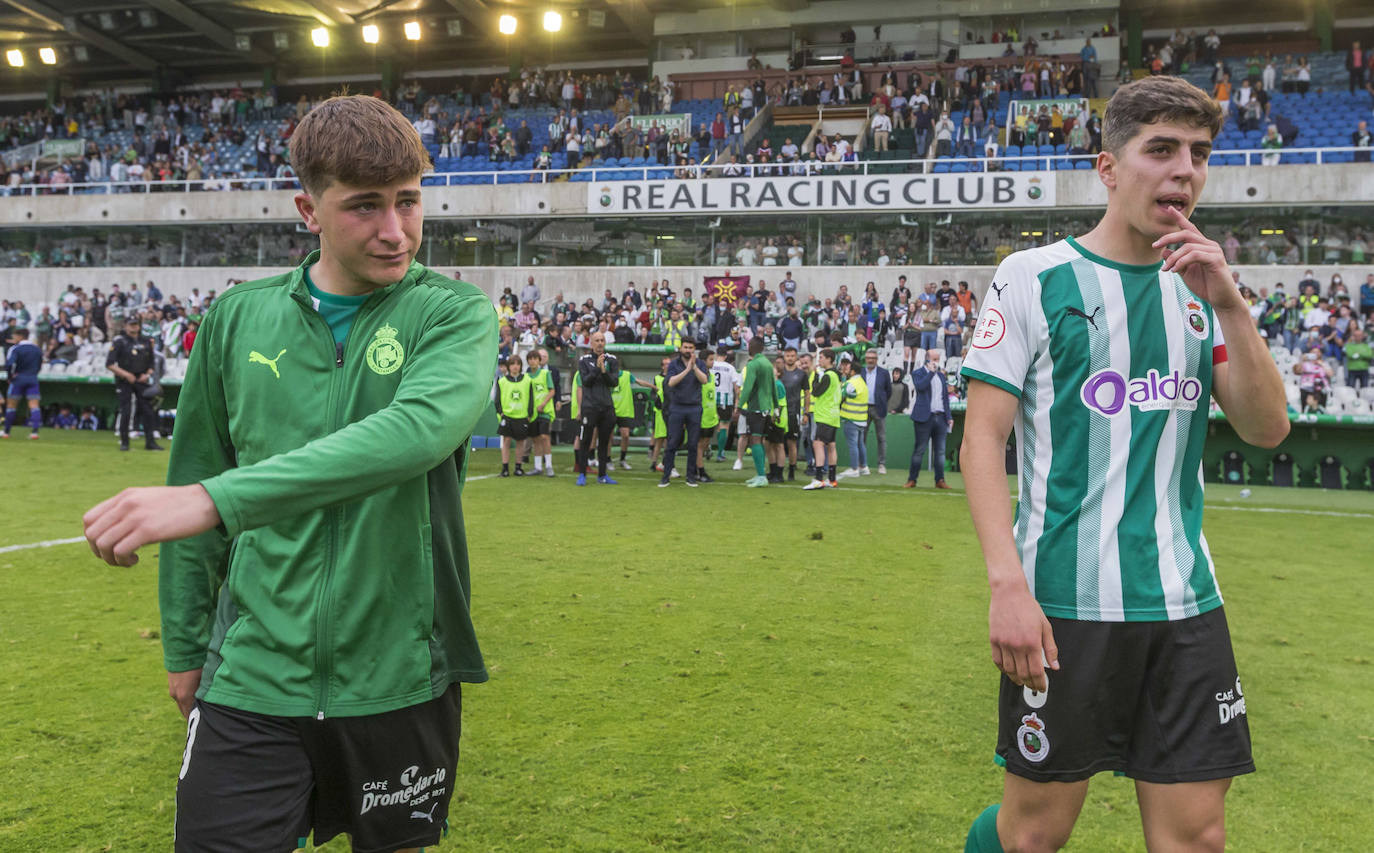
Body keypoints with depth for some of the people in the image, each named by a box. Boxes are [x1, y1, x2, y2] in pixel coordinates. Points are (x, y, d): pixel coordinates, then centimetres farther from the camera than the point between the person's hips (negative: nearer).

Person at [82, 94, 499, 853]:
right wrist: (185, 646, 13)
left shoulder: (453, 313, -8)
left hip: (400, 683, -1)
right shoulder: (238, 317, 2)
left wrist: (216, 500, -35)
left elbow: (420, 428, -29)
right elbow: (194, 476, 11)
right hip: (251, 681, 1)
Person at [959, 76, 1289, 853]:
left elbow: (1267, 429, 6)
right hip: (1063, 605, -4)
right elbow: (982, 440, -8)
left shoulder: (1199, 288, 11)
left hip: (1185, 606, 5)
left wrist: (1230, 306, -8)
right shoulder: (1035, 277, -4)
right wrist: (1008, 583, -18)